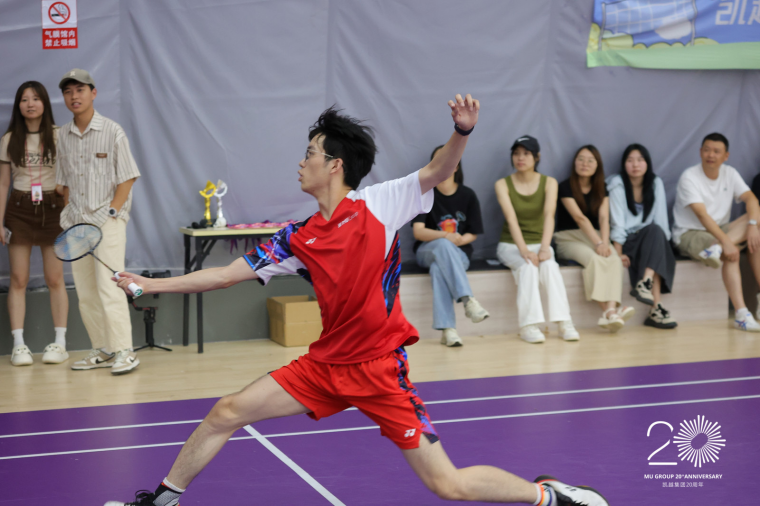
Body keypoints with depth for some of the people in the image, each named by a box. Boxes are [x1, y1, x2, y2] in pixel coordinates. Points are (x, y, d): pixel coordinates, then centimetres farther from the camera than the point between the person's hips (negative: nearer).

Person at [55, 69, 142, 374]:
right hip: (76, 223, 6)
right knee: (85, 292, 6)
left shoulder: (112, 131, -4)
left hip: (108, 221, -6)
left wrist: (110, 213, -11)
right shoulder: (63, 136, 10)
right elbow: (64, 182, 17)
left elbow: (127, 178, -4)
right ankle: (102, 350, 14)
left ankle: (124, 352, -8)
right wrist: (72, 214, 5)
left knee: (109, 288, -13)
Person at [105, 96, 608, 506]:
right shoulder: (298, 239, 5)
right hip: (327, 362, 5)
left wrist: (462, 132, -36)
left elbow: (436, 173, -16)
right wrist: (152, 284, 11)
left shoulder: (379, 205, -7)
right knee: (227, 412, 5)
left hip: (380, 366, -5)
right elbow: (228, 274, 11)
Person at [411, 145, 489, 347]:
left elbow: (473, 233, 6)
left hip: (459, 253, 1)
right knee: (443, 245, -38)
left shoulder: (467, 195, 3)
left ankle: (447, 328, -44)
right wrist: (447, 236, -27)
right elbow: (418, 231, -11)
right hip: (427, 250, -1)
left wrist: (459, 240, -17)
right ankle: (468, 300, -50)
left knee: (438, 267, -36)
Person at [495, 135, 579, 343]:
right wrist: (524, 250, -33)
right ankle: (528, 326, -36)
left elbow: (549, 215, -16)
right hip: (511, 245, -1)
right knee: (527, 266, -33)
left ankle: (564, 322, -35)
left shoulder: (549, 183, 0)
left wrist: (544, 247, -32)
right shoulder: (503, 184, -4)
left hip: (538, 243, 1)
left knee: (550, 265, -32)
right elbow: (511, 219, -18)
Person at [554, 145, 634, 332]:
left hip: (594, 237, 4)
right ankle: (607, 311, -42)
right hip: (569, 239, -4)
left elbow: (604, 218, -4)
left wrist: (605, 242, -23)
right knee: (594, 258, -35)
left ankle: (611, 310, -46)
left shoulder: (601, 189, 11)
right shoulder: (565, 187, -5)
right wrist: (598, 243, -27)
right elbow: (579, 218, -16)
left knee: (614, 259, -29)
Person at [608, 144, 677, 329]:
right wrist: (619, 254, -21)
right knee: (653, 230, -32)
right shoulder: (617, 184, -6)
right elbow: (617, 224, -14)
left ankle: (645, 283, -47)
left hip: (650, 239, 4)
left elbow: (661, 220, 1)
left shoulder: (656, 184, 6)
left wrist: (662, 243, -14)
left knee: (656, 231, -30)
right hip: (626, 242, -4)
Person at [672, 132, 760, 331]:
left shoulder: (730, 174, 3)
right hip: (690, 233, -7)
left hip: (719, 230, 7)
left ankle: (715, 249, -26)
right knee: (730, 253, -32)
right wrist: (725, 241, -36)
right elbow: (702, 215, -26)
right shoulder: (689, 177, -15)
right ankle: (741, 314, -35)